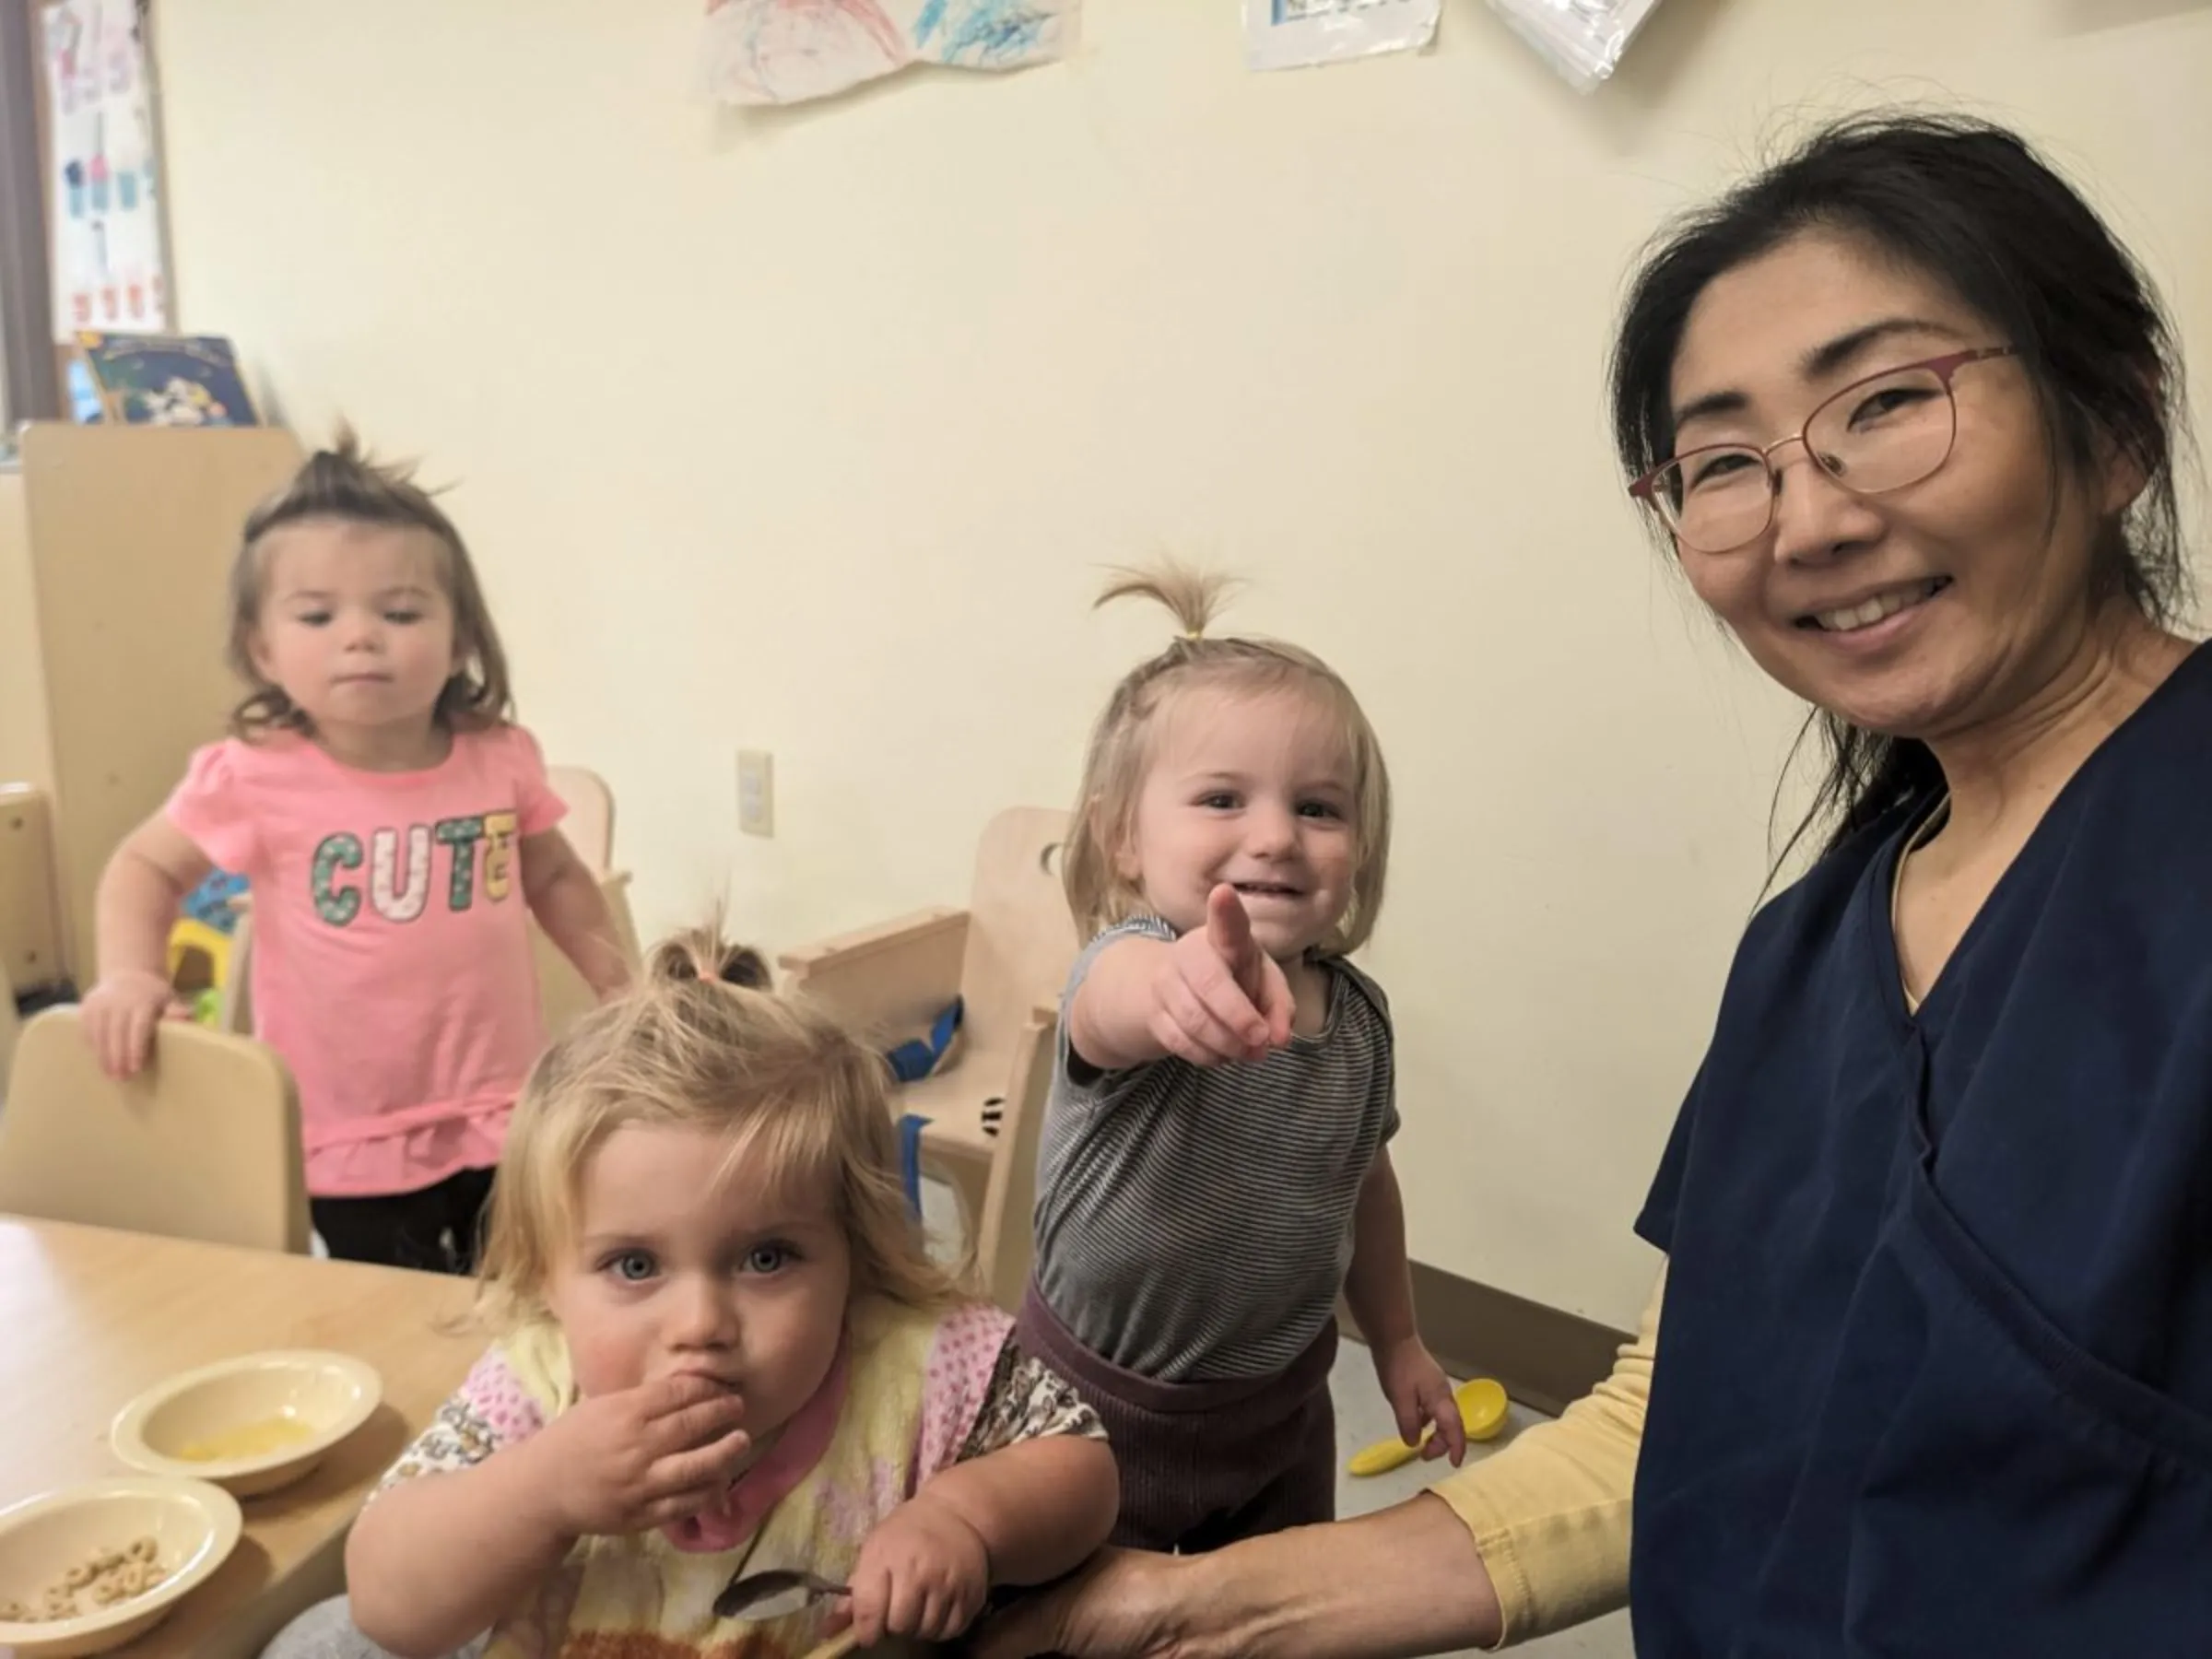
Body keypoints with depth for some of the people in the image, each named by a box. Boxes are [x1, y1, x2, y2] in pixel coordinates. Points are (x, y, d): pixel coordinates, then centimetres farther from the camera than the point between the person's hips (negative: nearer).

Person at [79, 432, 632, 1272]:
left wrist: (619, 985, 6)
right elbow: (146, 866, 5)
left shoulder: (502, 761, -5)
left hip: (503, 1121, 2)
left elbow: (556, 877, 13)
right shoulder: (254, 777, -12)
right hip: (351, 1141, -2)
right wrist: (129, 973, -12)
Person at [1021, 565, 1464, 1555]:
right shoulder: (1133, 963, -27)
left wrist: (1396, 1342, 18)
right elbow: (1117, 1004, -54)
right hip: (1103, 1410, -5)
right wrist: (1181, 983, -76)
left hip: (1282, 1404, 5)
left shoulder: (1357, 1015, -8)